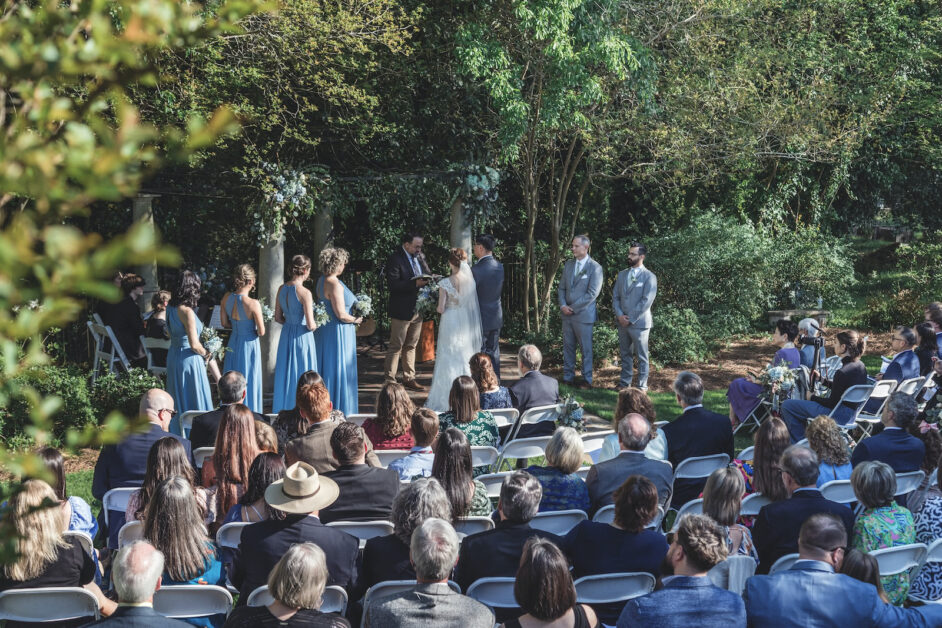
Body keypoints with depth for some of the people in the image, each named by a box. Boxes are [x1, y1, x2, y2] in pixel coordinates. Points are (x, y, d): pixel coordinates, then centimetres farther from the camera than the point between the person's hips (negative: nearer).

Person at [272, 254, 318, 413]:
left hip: (286, 334, 6)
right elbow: (310, 325, -19)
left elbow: (278, 318, 8)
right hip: (302, 338, -6)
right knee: (301, 376, 4)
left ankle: (283, 409, 23)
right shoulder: (305, 293, -19)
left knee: (285, 373, 15)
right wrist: (315, 325, 1)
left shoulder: (281, 289, 0)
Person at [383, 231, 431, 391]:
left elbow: (427, 275, 18)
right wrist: (415, 284, -27)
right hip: (402, 310, -7)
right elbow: (393, 285, -21)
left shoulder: (420, 257, 9)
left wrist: (428, 280, -6)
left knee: (411, 346, 16)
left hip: (417, 309, 7)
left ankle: (409, 378, 26)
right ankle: (389, 381, 3)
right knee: (396, 347, -2)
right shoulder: (395, 259, -14)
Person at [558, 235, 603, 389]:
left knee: (586, 348, 2)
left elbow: (592, 293, -13)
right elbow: (562, 288, 13)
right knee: (568, 347, 9)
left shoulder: (595, 268, -8)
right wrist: (563, 305, -5)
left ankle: (587, 380, 10)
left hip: (583, 314, -6)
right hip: (567, 313, 6)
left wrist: (573, 308, -13)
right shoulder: (568, 265, 11)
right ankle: (568, 377, 17)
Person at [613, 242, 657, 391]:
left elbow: (646, 301, -13)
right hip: (622, 322, 6)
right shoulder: (622, 275, 11)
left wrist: (630, 319, -15)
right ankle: (625, 382, 24)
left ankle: (642, 385, 9)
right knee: (625, 354, 14)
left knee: (641, 356, 2)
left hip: (639, 323, -6)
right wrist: (619, 315, -5)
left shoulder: (649, 277, -8)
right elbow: (615, 296, 11)